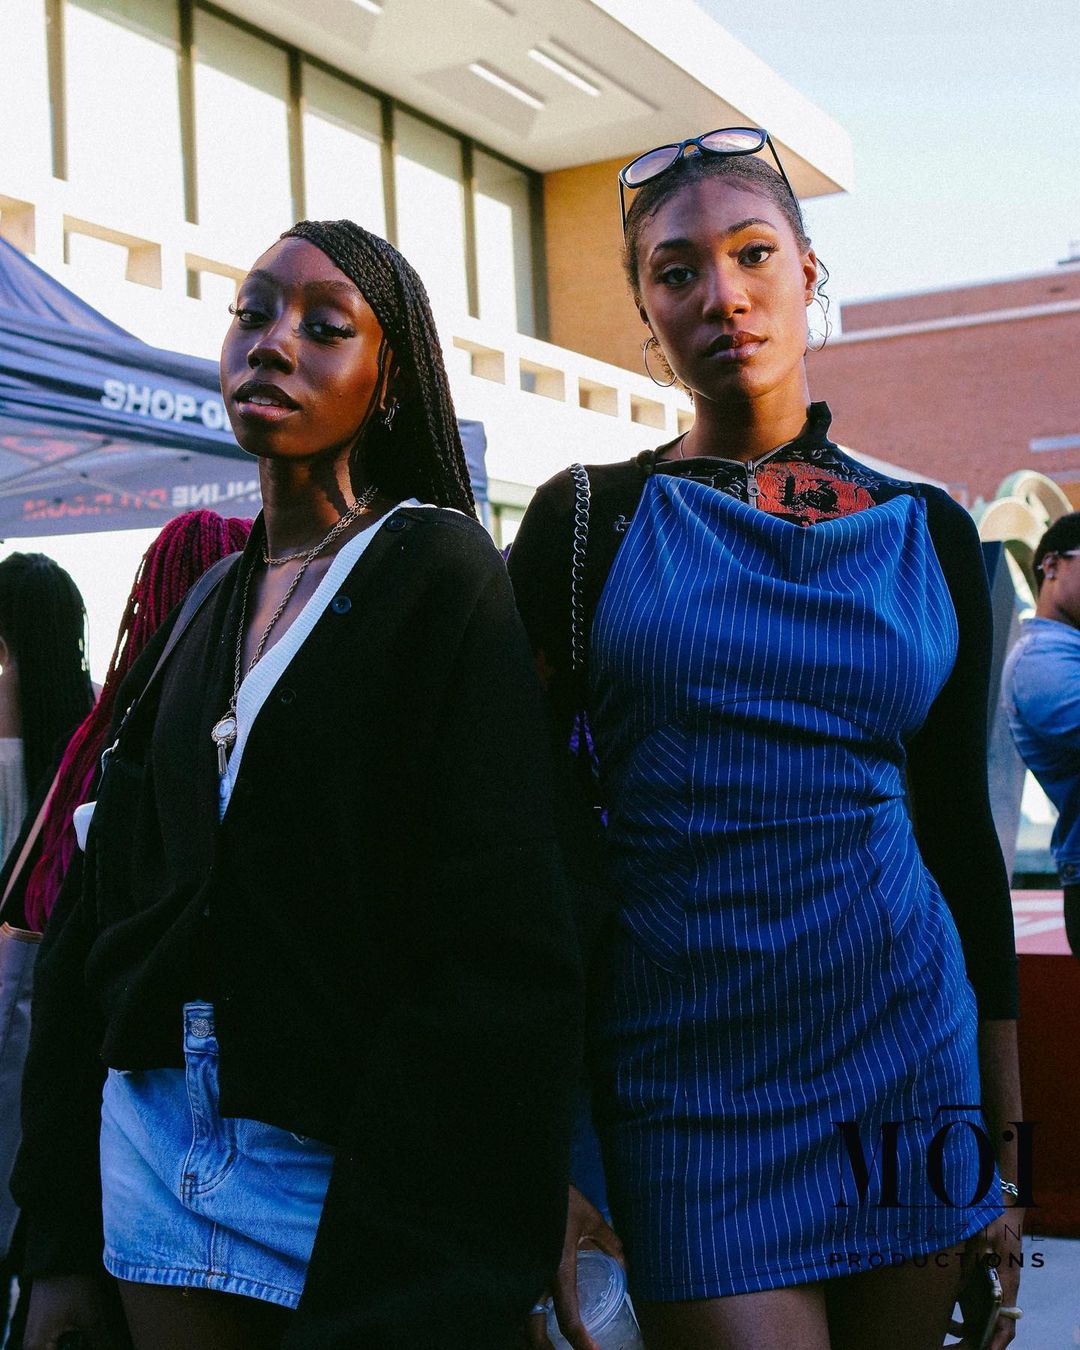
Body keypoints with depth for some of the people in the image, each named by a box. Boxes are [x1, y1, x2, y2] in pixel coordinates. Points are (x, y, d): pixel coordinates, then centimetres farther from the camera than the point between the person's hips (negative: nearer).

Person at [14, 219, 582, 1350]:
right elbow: (96, 915, 8)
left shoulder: (441, 577, -9)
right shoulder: (196, 604, 9)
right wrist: (61, 1242, 4)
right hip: (157, 1159, 5)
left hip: (351, 1168, -5)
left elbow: (501, 958, -16)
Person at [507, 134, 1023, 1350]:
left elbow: (962, 833, 9)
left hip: (906, 1057, 3)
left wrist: (1003, 1148, 9)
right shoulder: (588, 519, -1)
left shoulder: (927, 533, 5)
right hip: (687, 1076, -2)